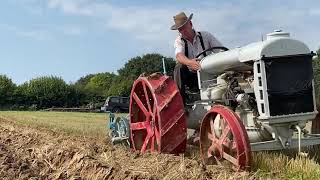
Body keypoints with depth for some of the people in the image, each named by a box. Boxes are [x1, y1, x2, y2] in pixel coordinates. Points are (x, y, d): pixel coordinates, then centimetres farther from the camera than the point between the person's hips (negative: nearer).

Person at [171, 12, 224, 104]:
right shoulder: (179, 41, 2)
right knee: (179, 67, -26)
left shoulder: (205, 36, 1)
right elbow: (179, 56, -21)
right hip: (190, 76, 1)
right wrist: (189, 62, -44)